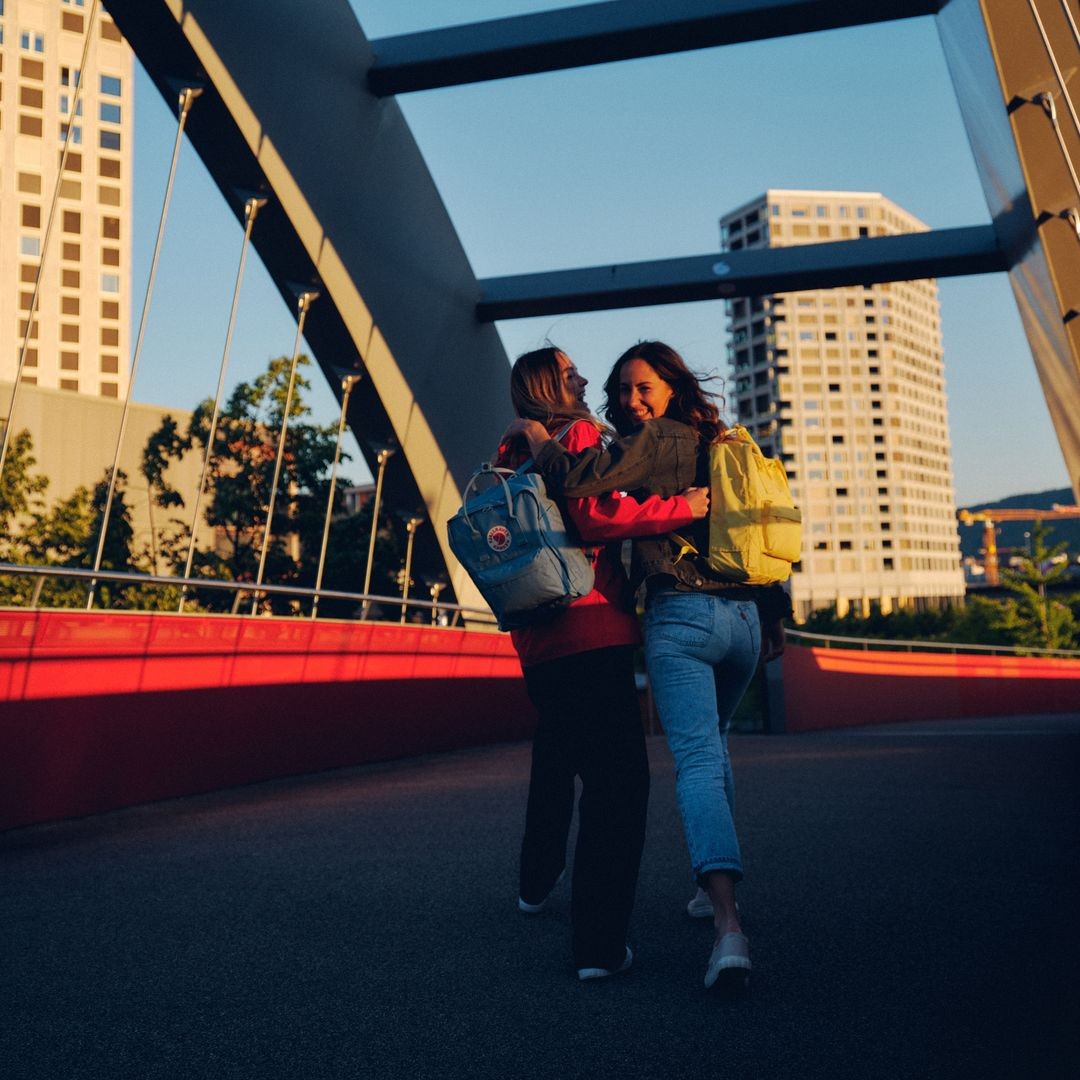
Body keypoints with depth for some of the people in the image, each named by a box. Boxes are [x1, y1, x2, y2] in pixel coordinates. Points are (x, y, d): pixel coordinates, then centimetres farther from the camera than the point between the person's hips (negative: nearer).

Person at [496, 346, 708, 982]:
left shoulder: (515, 455, 17)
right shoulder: (579, 435, -5)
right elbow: (593, 516, -20)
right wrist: (681, 507, -17)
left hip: (537, 638, 9)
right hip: (590, 633, -9)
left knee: (555, 759, 27)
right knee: (618, 777, -8)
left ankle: (537, 882, 44)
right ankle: (600, 942, -13)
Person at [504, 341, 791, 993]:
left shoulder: (655, 442, -6)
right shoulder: (722, 444, 18)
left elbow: (576, 480, -19)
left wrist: (533, 433, -4)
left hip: (680, 617, -8)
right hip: (744, 615, 8)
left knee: (696, 760, -12)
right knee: (715, 742, 26)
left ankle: (729, 926, -25)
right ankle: (718, 885, 33)